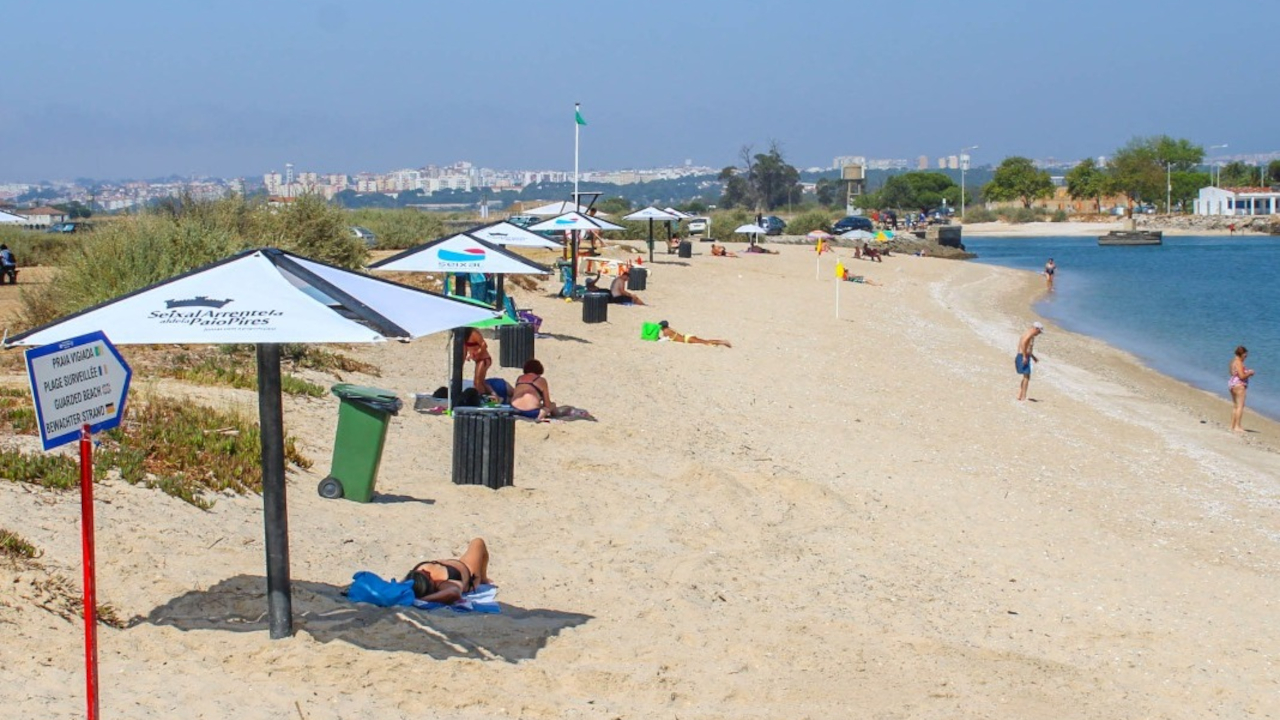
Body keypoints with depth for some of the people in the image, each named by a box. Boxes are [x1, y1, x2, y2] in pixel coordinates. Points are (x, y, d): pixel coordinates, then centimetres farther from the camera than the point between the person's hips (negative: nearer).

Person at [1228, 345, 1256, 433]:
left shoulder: (1234, 361, 14)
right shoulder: (1239, 363, -17)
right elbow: (1242, 376, -23)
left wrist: (1247, 373, 14)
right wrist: (1249, 373, -6)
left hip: (1232, 383, 11)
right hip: (1239, 384, -11)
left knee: (1236, 406, 17)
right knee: (1240, 406, -10)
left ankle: (1233, 426, 19)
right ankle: (1237, 427, -15)